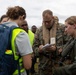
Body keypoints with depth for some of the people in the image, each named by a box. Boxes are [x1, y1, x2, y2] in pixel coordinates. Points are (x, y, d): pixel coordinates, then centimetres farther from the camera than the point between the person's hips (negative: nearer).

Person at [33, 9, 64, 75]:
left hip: (58, 65, -2)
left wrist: (55, 49, -22)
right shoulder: (39, 31, 5)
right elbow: (34, 47, 7)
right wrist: (39, 49, -16)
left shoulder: (61, 28, -2)